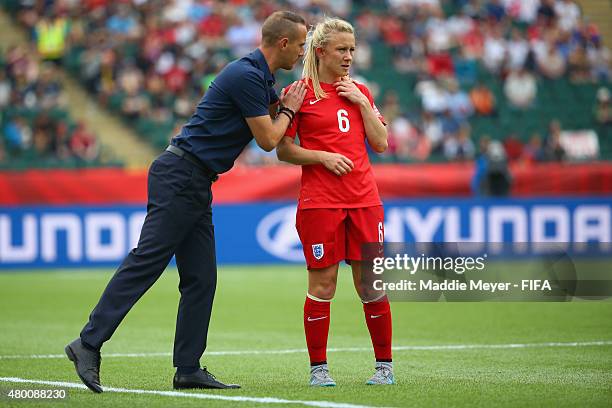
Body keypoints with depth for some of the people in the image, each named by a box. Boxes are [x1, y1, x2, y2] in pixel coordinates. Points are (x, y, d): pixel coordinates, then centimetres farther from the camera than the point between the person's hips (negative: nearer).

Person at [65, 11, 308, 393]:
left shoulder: (260, 77, 15)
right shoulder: (246, 76, -15)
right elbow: (267, 140, -10)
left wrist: (283, 104, 13)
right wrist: (288, 109, 6)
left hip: (195, 187, 10)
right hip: (180, 178, -10)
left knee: (201, 278, 6)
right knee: (146, 262, -13)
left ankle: (188, 369, 6)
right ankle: (89, 343, -13)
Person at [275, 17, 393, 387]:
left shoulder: (360, 92, 14)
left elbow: (381, 144, 9)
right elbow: (283, 150, 0)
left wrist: (362, 102, 0)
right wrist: (323, 156, -13)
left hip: (364, 199, 4)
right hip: (319, 201, -4)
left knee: (371, 284, 3)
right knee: (322, 285, -2)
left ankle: (385, 364, 12)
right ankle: (319, 367, 8)